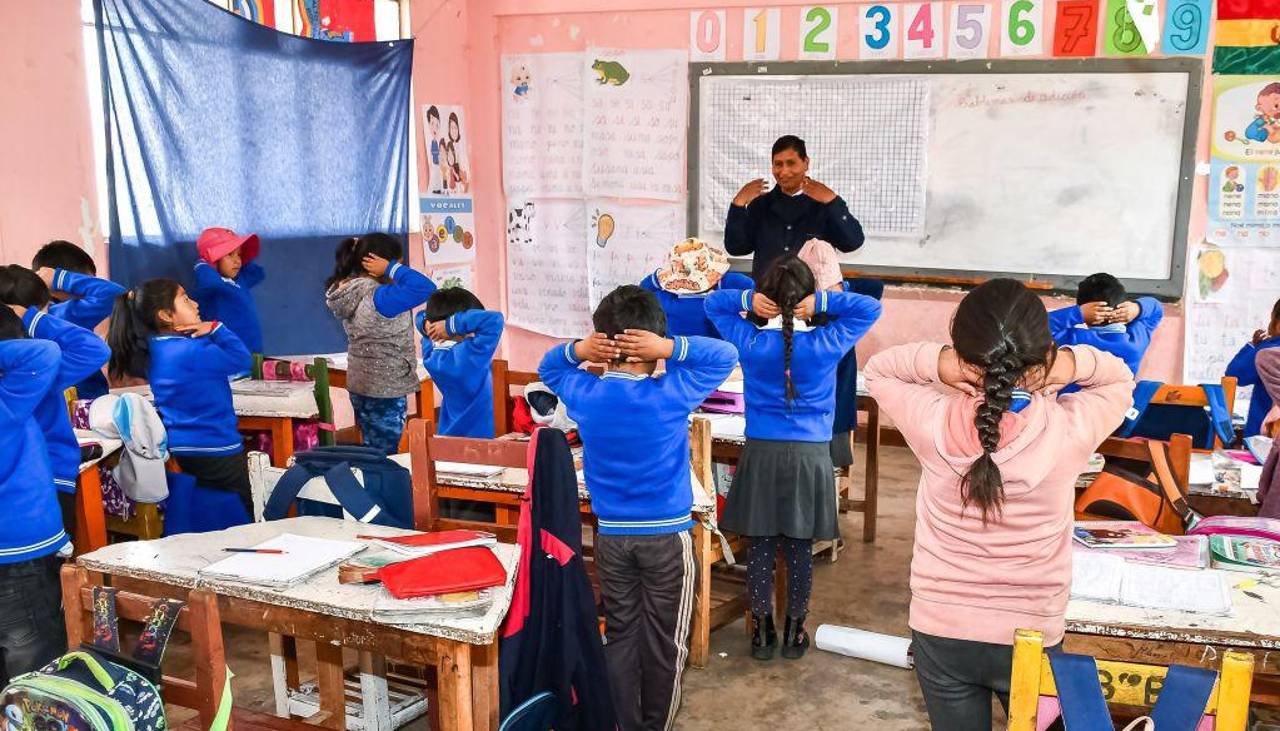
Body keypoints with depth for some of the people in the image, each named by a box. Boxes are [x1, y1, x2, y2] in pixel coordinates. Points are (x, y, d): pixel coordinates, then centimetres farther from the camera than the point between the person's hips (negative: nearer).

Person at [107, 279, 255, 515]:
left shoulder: (155, 348, 2)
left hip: (181, 449, 8)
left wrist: (209, 332, -2)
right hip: (216, 450, -8)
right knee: (241, 517, 6)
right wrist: (215, 329, -10)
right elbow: (243, 359, -16)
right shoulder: (190, 351, -24)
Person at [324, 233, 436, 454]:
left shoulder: (350, 292, 2)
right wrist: (390, 268, -21)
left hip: (361, 385, 9)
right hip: (385, 389, -9)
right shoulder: (376, 297, -25)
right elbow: (425, 288, -32)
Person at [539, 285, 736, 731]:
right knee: (664, 642, 10)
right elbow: (725, 356, -5)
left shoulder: (584, 395, -7)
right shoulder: (670, 394, -17)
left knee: (620, 635, 14)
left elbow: (548, 367, 15)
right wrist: (671, 348, -18)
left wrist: (577, 350, -6)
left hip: (611, 536, 3)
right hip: (667, 536, -3)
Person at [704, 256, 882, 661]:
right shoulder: (828, 344, -10)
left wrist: (746, 299, -10)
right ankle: (794, 631, 23)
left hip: (761, 456, 0)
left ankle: (762, 631, 20)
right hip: (810, 457, 0)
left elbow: (712, 303, 8)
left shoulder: (750, 343, -8)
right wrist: (824, 302, -10)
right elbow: (871, 308, 3)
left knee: (760, 547, 10)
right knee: (799, 549, 11)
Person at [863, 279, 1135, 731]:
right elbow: (1120, 379, 2)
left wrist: (932, 363, -20)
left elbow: (878, 369, 0)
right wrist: (1075, 364, -19)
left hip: (941, 632, 1)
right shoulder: (1070, 430, -21)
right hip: (1031, 637, 0)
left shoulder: (933, 423, -22)